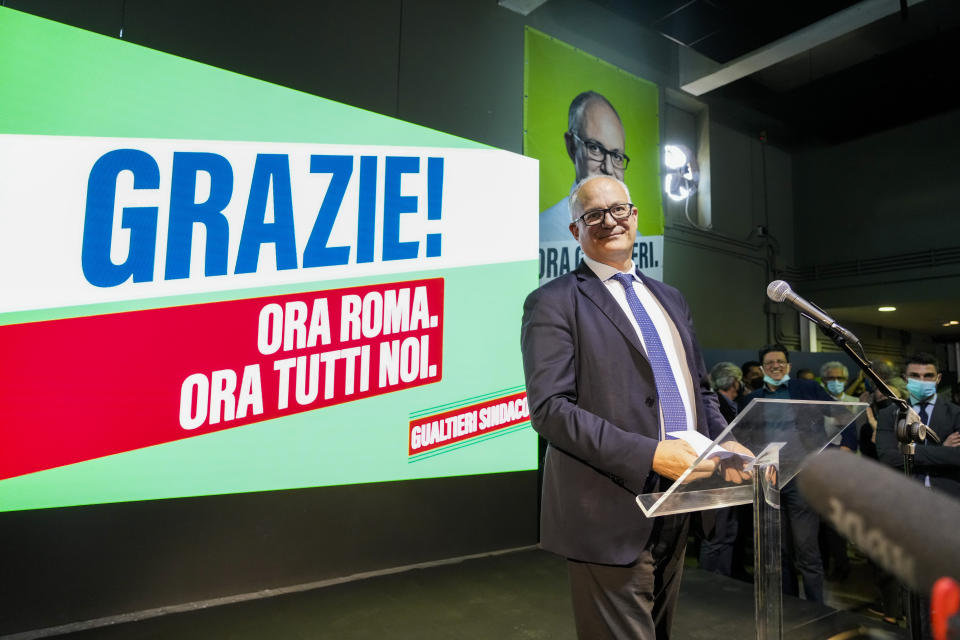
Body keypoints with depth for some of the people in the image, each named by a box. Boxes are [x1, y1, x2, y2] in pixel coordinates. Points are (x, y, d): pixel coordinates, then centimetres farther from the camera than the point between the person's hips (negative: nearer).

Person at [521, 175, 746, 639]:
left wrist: (726, 447, 0)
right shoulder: (554, 302, -8)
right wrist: (649, 454, -24)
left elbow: (699, 389, 19)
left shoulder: (670, 300, 15)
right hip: (611, 517, -7)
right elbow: (549, 407, -17)